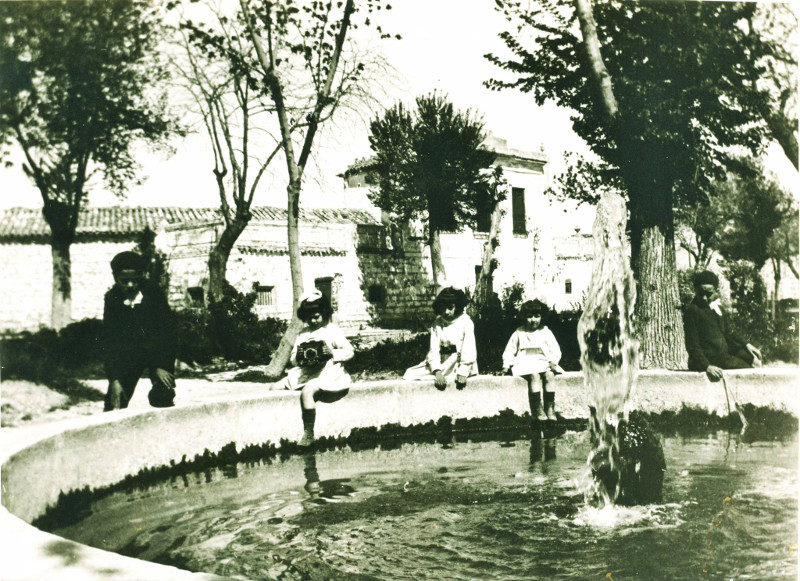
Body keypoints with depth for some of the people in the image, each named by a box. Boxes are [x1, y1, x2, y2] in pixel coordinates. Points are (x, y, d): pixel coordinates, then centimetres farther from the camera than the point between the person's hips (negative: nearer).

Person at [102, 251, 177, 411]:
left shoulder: (154, 292, -15)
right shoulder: (112, 299, -10)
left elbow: (167, 329, -12)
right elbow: (109, 341, -9)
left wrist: (162, 366, -19)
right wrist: (114, 379, -16)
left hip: (157, 349, -1)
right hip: (127, 353, 2)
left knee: (163, 398, -18)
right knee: (115, 403, -4)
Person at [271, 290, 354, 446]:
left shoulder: (332, 330, 2)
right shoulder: (303, 333, 17)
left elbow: (349, 352, -4)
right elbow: (293, 359, 15)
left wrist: (332, 353, -22)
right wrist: (299, 358, -9)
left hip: (328, 373, -7)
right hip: (306, 372, 7)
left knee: (306, 392, -34)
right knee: (275, 388, -5)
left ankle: (308, 434, -23)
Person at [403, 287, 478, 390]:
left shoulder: (465, 322, -8)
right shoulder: (437, 323, 4)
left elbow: (468, 351, -14)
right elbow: (434, 350, -5)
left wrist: (462, 373, -27)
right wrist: (437, 372, -22)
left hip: (460, 365, -5)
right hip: (441, 364, 6)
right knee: (410, 374, -12)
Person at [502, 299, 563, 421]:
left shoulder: (546, 332, 12)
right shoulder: (519, 333, 12)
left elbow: (556, 351, 9)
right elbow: (509, 351, 14)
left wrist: (553, 361, -12)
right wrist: (507, 364, -3)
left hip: (544, 363, 1)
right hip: (526, 363, -1)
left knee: (549, 375, -32)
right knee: (534, 375, -34)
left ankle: (550, 408, -27)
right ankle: (537, 409, -34)